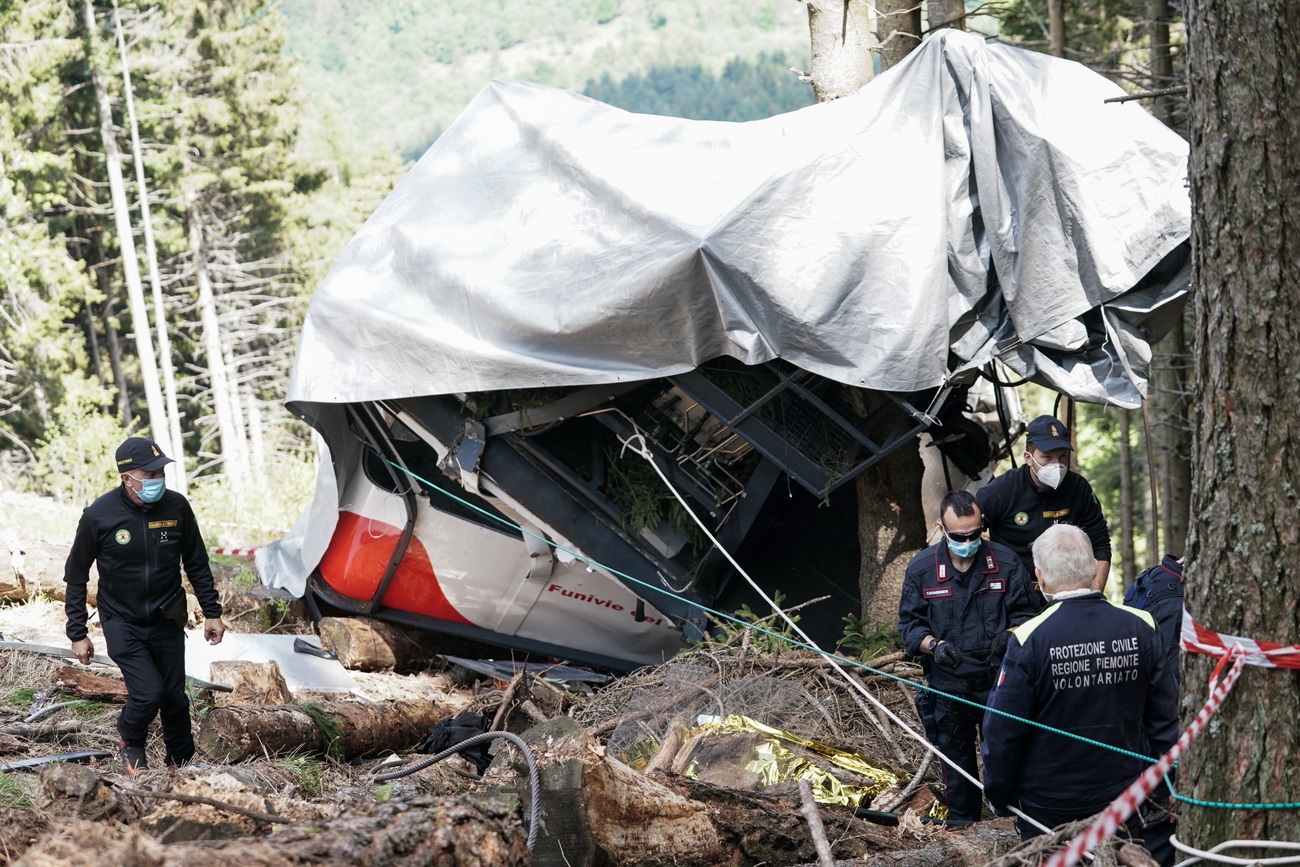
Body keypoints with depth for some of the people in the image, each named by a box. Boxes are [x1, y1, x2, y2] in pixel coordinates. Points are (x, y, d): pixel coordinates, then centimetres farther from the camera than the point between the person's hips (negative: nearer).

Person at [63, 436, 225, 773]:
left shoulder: (176, 507, -9)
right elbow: (76, 577, -4)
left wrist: (212, 612, 6)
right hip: (122, 622, -3)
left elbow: (197, 564, 6)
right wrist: (77, 634, -4)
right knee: (148, 692, -15)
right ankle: (131, 742, 16)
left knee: (174, 695, 7)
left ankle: (181, 761, 29)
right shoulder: (98, 515, -16)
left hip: (167, 620, 3)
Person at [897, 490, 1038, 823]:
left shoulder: (1004, 561, -1)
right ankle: (962, 827, 24)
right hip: (947, 684, 1)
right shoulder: (921, 568, 0)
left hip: (998, 681, -1)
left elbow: (1025, 612, 4)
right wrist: (934, 646, -17)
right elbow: (909, 623, 3)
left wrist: (1010, 634, -18)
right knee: (956, 762, 11)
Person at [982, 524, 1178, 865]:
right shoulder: (1140, 627, -8)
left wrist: (998, 798, 1)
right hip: (1124, 797, 3)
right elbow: (1164, 718, 0)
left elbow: (1003, 729, -14)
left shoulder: (1028, 639, -19)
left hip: (1047, 807, -2)